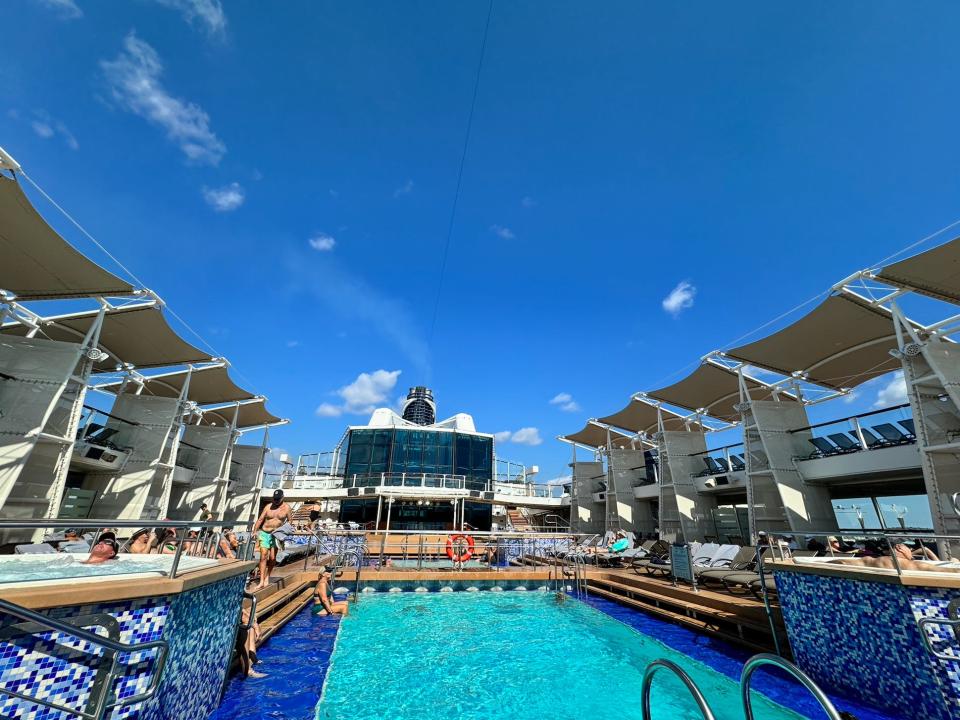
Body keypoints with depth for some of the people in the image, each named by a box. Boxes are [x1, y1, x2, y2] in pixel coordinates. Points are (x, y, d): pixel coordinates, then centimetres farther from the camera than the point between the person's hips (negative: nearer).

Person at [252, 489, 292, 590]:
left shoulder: (286, 507, 0)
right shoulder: (268, 507, 3)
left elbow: (289, 521, 6)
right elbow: (260, 519, 4)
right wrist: (254, 531, -3)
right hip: (265, 533, 0)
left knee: (272, 558, 0)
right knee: (263, 557, -7)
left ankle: (267, 577, 22)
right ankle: (262, 581, -5)